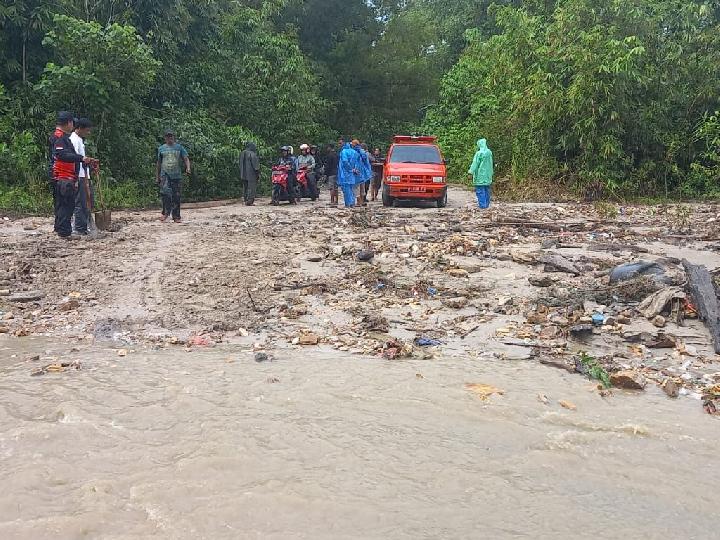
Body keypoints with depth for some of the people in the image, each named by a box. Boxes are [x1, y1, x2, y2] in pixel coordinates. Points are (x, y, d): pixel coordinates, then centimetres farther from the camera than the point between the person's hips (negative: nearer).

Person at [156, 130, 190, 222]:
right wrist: (158, 176, 17)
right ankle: (166, 212, -13)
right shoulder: (161, 148, 12)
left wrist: (188, 168, -19)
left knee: (176, 196, 1)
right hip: (165, 174, 0)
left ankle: (176, 216, 8)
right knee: (165, 192, -22)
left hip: (176, 175, 0)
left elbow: (186, 158, 1)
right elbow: (159, 163, 17)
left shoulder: (179, 147, 10)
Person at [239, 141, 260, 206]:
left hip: (243, 174, 7)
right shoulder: (252, 154, -12)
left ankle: (245, 200, 15)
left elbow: (241, 164, 16)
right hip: (251, 174, -7)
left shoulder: (242, 153, 12)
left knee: (245, 187, 13)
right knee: (251, 188, -4)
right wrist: (258, 173, -6)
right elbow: (255, 164, -13)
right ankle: (249, 201, -8)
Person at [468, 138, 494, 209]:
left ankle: (482, 205, -7)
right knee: (487, 190, 12)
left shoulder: (479, 153, -14)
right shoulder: (489, 152, 7)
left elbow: (475, 164, -17)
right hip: (488, 175, 7)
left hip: (480, 175, -7)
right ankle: (487, 204, 16)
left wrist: (470, 173, -17)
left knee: (480, 191, -4)